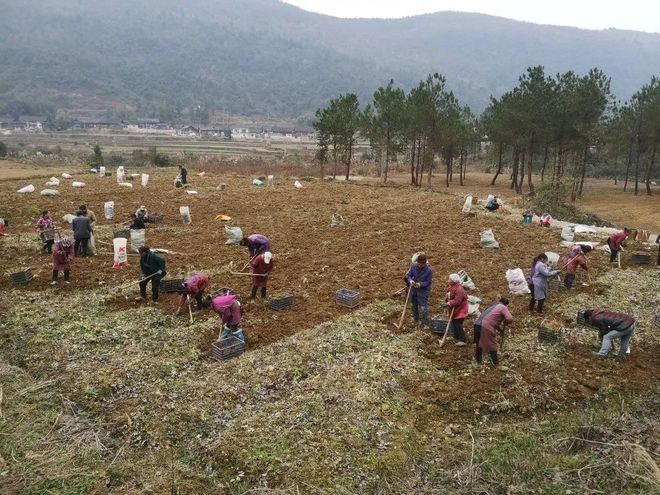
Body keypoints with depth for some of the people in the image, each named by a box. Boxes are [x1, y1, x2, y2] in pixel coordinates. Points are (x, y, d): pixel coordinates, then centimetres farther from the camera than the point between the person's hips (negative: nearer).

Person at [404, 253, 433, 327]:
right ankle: (416, 319, 43)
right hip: (413, 288, 5)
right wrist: (410, 281, -24)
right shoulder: (413, 266, -11)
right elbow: (408, 275, -2)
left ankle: (425, 323, 8)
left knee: (423, 307, -5)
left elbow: (428, 282, -14)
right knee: (413, 305, 21)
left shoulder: (429, 270, -20)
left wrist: (420, 284, -29)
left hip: (423, 290, -5)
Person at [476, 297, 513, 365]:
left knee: (479, 343, 25)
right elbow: (510, 319, -12)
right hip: (486, 327, -8)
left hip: (478, 324, 8)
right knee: (492, 345, 9)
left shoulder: (494, 306, 28)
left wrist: (500, 329, 41)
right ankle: (496, 362, 22)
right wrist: (505, 321, 8)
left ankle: (478, 360, 38)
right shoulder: (503, 307, 3)